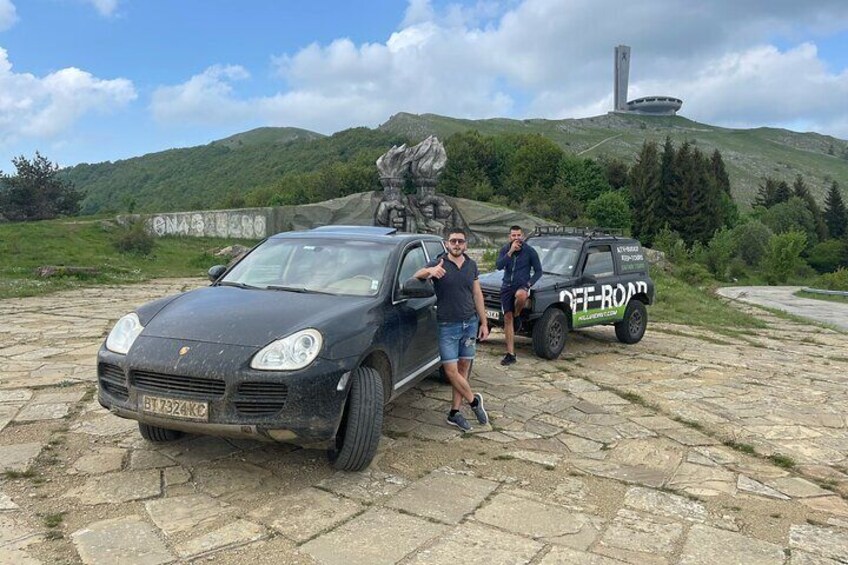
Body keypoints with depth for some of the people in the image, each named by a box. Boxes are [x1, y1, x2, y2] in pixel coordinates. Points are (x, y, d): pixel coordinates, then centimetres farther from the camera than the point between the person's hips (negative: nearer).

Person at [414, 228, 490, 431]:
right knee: (451, 370, -6)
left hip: (470, 323, 4)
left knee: (463, 368, 5)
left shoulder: (471, 265, 8)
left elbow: (477, 294, 14)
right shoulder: (438, 264, -6)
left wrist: (484, 323, 12)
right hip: (447, 325, -4)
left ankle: (455, 412, 14)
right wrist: (429, 271, -45)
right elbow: (416, 276, -23)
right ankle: (474, 400, 15)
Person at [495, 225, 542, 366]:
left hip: (522, 286, -3)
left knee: (520, 295, -41)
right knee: (507, 319, 0)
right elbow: (498, 266, -11)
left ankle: (517, 316, -7)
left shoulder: (530, 251, -3)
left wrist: (529, 284, -12)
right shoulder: (505, 249, 5)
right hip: (507, 286, 3)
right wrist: (511, 251, -19)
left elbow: (538, 271, 2)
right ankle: (510, 354, 6)